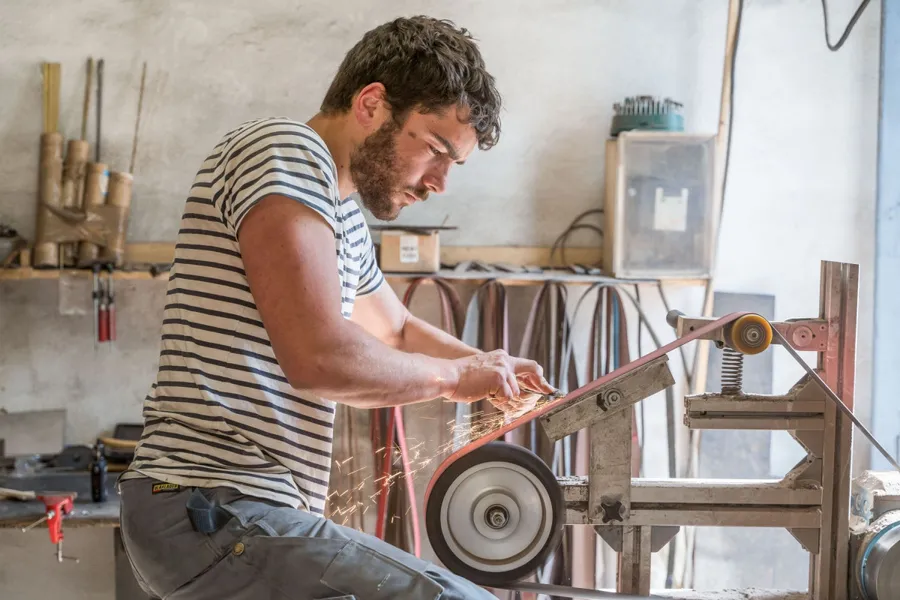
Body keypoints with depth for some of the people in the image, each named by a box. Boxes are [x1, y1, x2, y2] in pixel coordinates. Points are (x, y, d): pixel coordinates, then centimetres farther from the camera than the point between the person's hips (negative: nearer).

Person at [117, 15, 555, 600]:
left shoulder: (345, 215, 21)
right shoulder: (286, 151, -10)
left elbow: (397, 330, 38)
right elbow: (321, 356, -23)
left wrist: (488, 368, 17)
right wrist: (455, 376, -6)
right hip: (214, 513, -11)